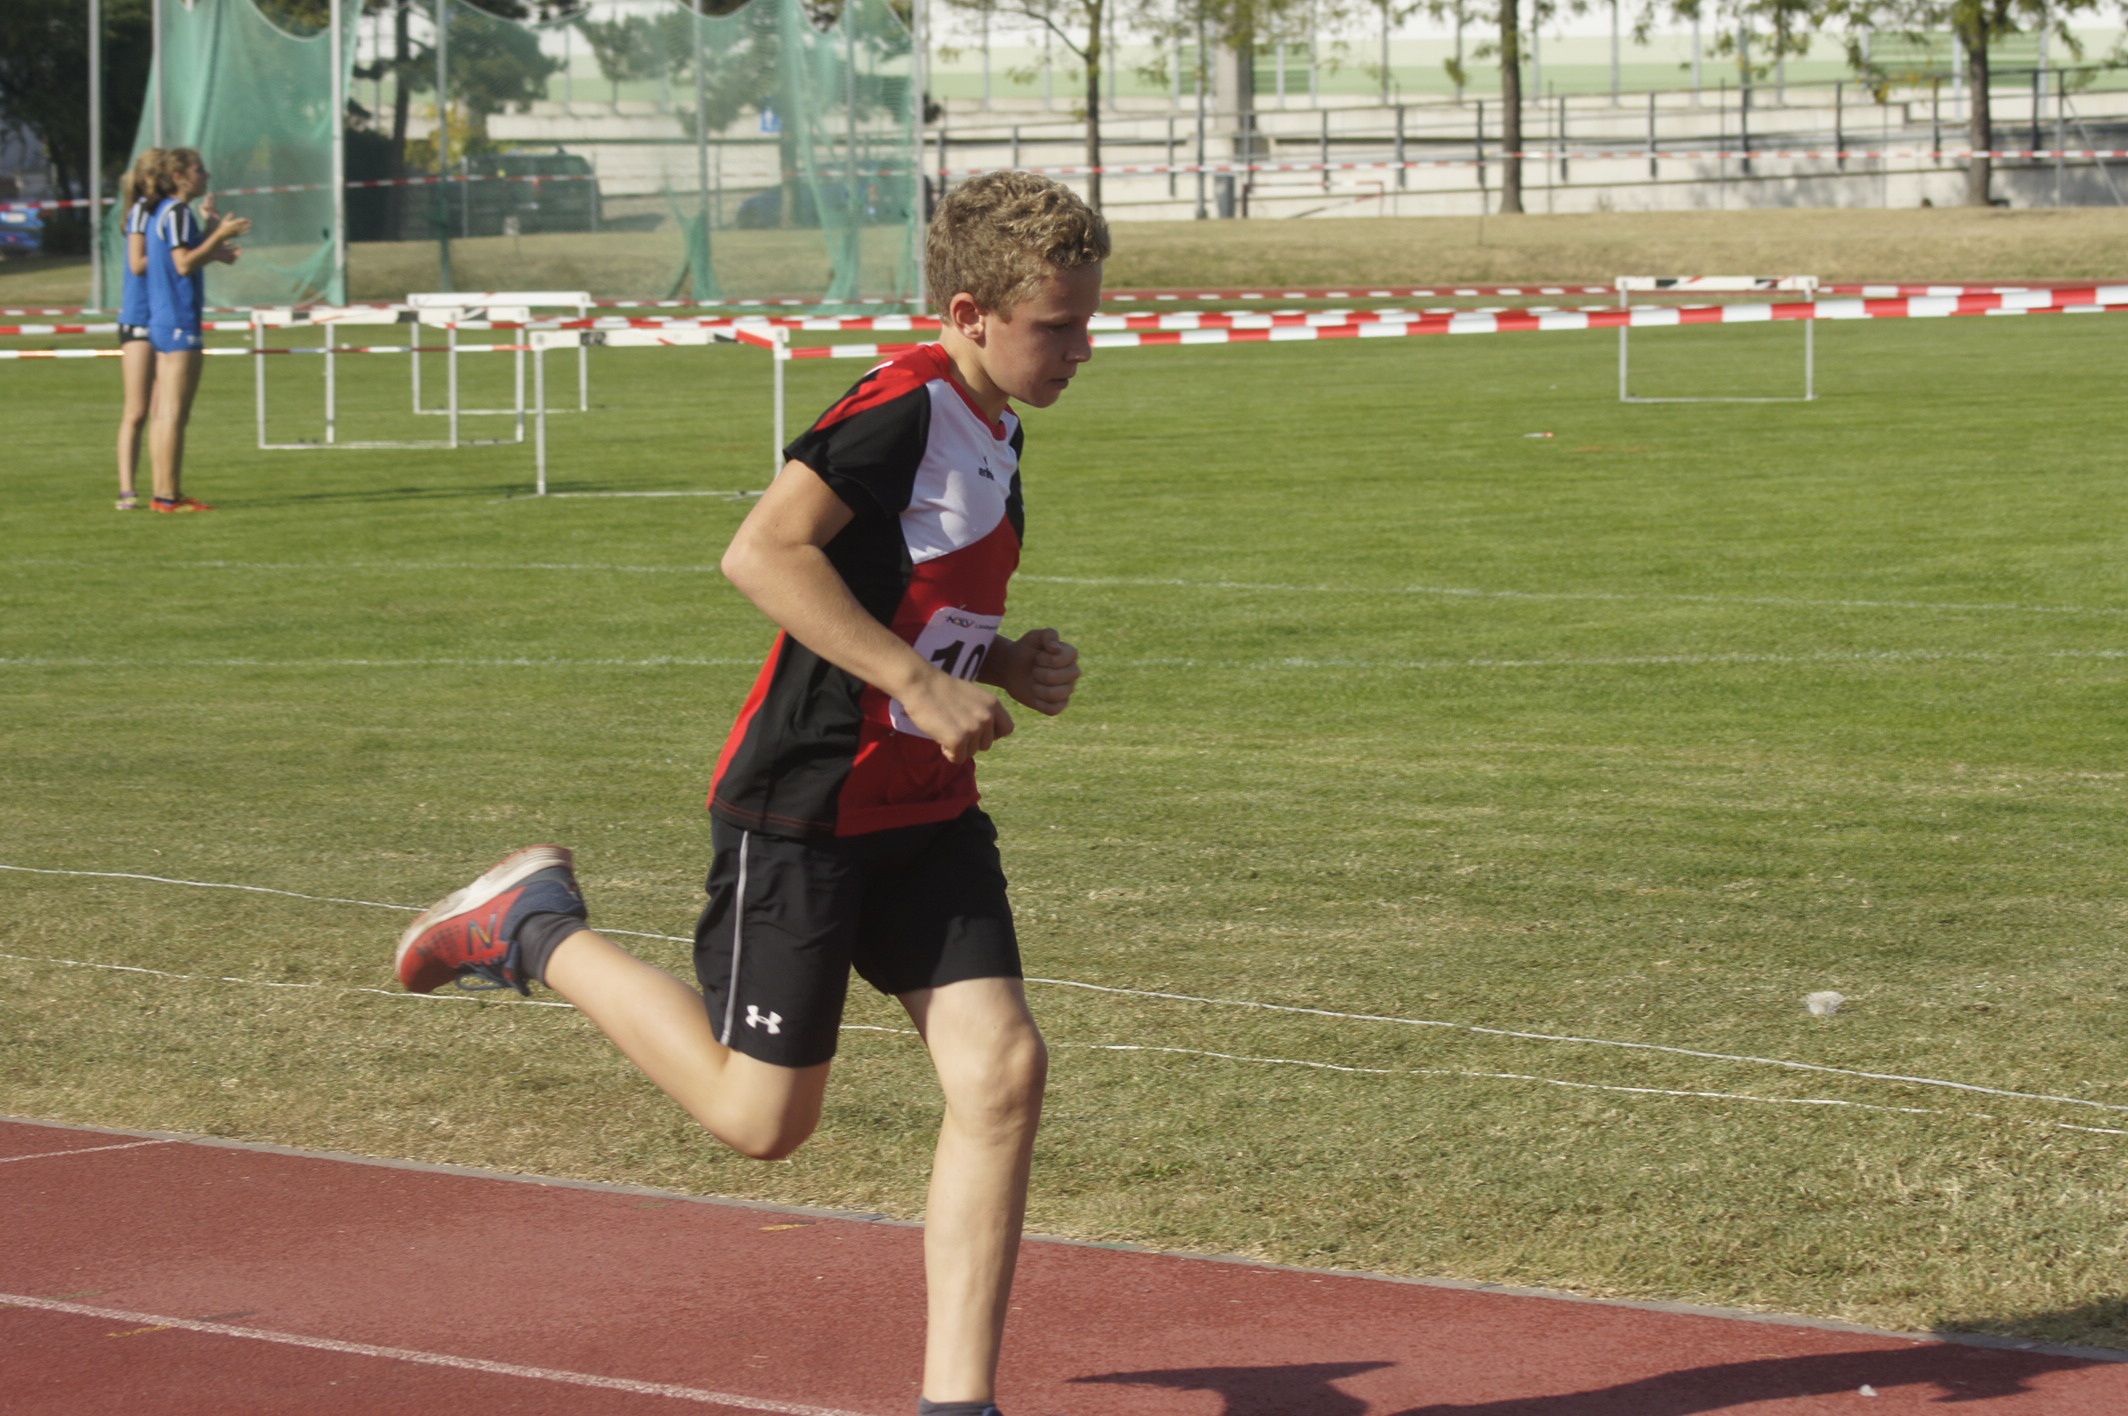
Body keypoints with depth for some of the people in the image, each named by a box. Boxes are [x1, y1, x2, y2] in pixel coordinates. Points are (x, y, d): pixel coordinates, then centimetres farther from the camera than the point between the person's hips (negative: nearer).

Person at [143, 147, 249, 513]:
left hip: (161, 321, 10)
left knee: (163, 412, 9)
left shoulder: (163, 211, 17)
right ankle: (169, 494, -10)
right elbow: (184, 264, -20)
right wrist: (218, 236, -17)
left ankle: (165, 493, 11)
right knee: (174, 413, -9)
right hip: (179, 322, -10)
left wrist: (212, 252, 18)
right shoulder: (176, 212, -12)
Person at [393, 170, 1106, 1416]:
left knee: (1004, 1070, -8)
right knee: (762, 1117, 2)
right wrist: (919, 684, -28)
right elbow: (764, 552, -29)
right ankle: (539, 928, 22)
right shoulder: (904, 408, -17)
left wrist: (1012, 668, 6)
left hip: (929, 813, 8)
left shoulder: (995, 438, 12)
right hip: (806, 808, -8)